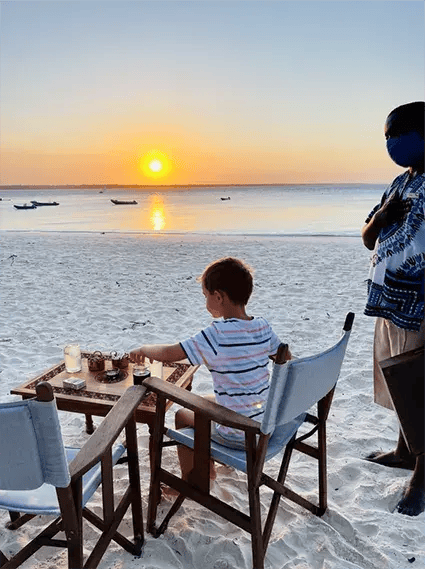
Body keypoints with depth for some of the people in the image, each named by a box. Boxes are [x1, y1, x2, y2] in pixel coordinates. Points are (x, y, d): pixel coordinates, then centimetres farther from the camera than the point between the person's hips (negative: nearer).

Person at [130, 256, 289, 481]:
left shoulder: (218, 333, -24)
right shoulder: (262, 326, -4)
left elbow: (168, 353, -23)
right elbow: (285, 357, 11)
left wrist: (143, 349, -4)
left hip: (237, 437, -7)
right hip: (266, 426, 7)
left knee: (182, 415, 17)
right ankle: (207, 468, 47)